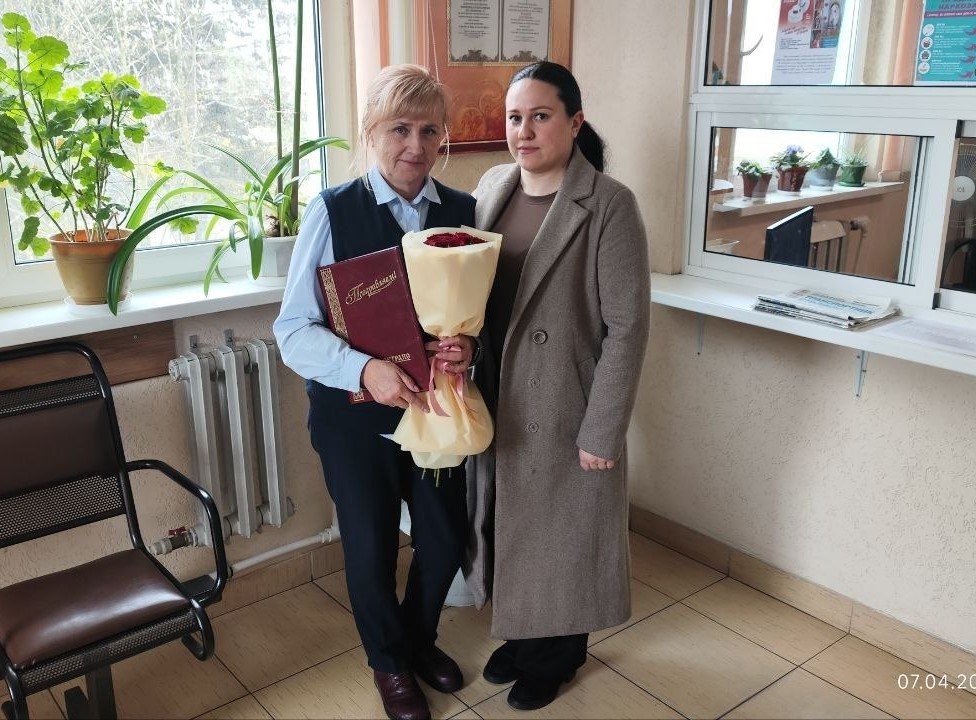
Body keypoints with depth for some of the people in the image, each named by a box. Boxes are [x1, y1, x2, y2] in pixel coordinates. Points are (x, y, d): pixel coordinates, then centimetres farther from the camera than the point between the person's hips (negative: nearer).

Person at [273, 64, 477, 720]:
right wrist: (364, 369, -31)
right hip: (356, 413, -3)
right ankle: (390, 660, 44)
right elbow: (294, 329, -14)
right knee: (371, 548, 14)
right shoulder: (333, 212, -12)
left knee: (446, 541, 16)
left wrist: (470, 344, -20)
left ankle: (420, 639, 49)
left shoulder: (464, 211, -3)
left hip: (440, 406, 3)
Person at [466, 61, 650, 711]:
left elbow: (627, 325, -16)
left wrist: (602, 432, -16)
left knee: (563, 532, 13)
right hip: (499, 404, 6)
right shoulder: (492, 186, 2)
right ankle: (522, 635, 45)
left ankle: (561, 653, 38)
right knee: (507, 522, 20)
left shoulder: (609, 205, -16)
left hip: (566, 410, -5)